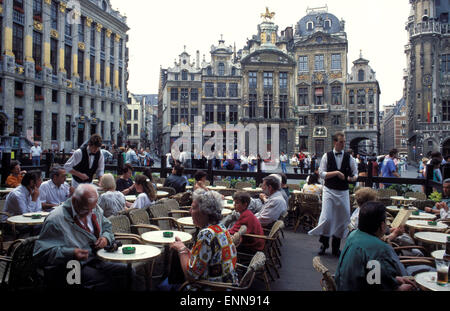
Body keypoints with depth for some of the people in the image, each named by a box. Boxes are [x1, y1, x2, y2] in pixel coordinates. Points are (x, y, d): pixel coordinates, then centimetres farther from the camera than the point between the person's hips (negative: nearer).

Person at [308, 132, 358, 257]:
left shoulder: (349, 157, 4)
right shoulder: (327, 156, -1)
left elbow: (355, 174, 9)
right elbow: (322, 173, -6)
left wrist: (352, 178, -14)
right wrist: (336, 173, -17)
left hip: (343, 192, 3)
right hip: (329, 190, -2)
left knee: (341, 219, 7)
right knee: (326, 218, -10)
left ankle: (336, 248, 22)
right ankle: (324, 243, 13)